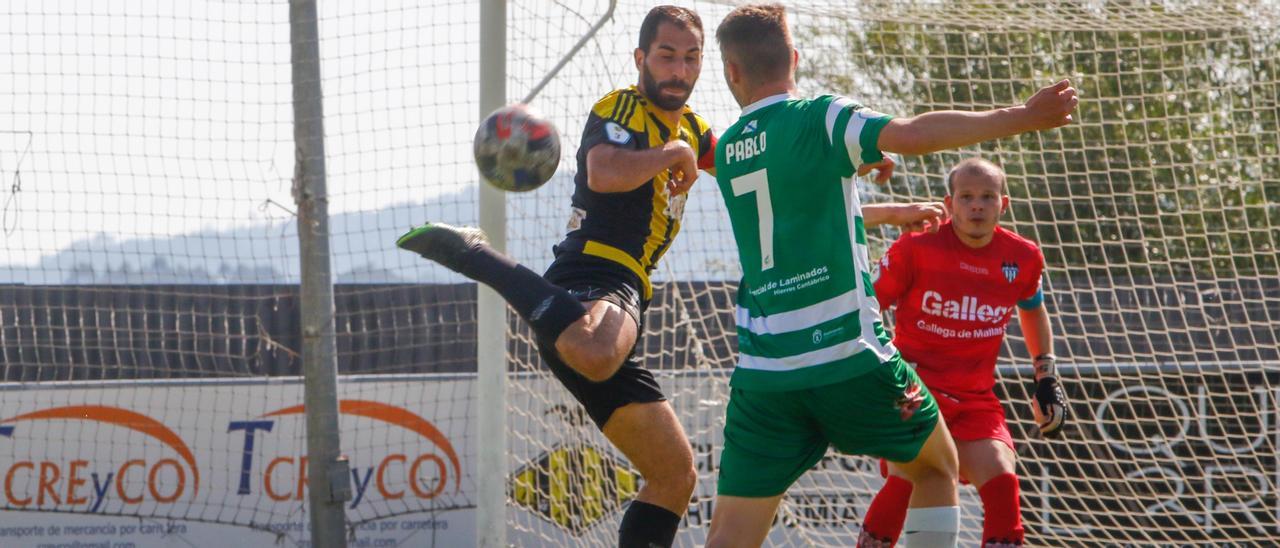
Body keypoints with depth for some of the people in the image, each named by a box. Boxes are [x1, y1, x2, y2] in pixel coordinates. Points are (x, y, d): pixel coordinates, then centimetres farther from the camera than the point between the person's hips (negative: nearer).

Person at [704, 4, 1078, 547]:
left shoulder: (727, 151, 14)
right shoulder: (817, 120, -4)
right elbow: (912, 135, -21)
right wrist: (1023, 116, -18)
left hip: (761, 373, 4)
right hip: (848, 357, -4)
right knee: (936, 470, 20)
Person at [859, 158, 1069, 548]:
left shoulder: (1023, 258, 1)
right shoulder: (917, 247, -11)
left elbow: (1032, 309, 23)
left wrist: (1046, 377, 20)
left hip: (976, 398, 4)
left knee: (1002, 483, -14)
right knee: (907, 478, -24)